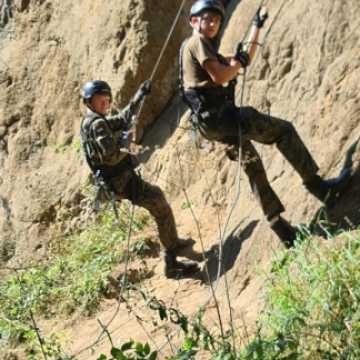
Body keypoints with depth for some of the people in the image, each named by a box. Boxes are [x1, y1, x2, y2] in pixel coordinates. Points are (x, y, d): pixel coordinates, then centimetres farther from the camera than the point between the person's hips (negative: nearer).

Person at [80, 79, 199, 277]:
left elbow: (123, 118, 25)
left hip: (121, 179, 11)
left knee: (157, 194, 28)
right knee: (163, 209, -7)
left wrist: (139, 96, 22)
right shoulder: (97, 124, -20)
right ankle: (172, 264, -7)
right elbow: (110, 157, -28)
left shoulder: (94, 121, 12)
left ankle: (173, 242, 41)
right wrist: (125, 141, -14)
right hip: (122, 181, -11)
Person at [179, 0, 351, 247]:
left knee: (252, 164, 18)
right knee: (283, 130, -4)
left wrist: (257, 26, 27)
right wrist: (238, 62, -2)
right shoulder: (197, 42, -7)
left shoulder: (205, 47, 24)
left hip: (211, 122, 11)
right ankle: (317, 185, -4)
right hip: (219, 115, -11)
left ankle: (278, 224, 24)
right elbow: (220, 77, -20)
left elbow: (245, 60, 27)